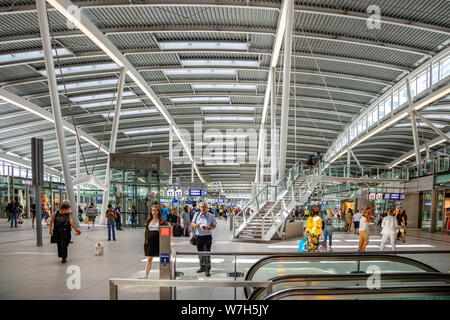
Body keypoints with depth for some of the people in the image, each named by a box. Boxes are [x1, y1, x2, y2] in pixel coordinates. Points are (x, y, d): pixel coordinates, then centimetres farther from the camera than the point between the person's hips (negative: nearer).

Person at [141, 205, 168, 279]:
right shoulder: (149, 220, 10)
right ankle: (146, 275, -2)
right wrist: (146, 241, 8)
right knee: (149, 258, -1)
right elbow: (146, 231, 13)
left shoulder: (162, 221, -1)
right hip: (150, 241, 3)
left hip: (159, 240, -3)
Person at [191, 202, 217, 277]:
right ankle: (202, 267, 29)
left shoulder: (211, 216, 0)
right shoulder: (197, 214, 6)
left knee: (207, 253, -9)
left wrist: (209, 228, -16)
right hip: (198, 236, 3)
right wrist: (195, 225, -16)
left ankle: (207, 270, -4)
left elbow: (214, 226, 6)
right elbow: (192, 223, 7)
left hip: (207, 236, -3)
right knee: (200, 253, 12)